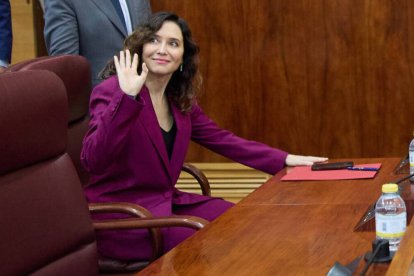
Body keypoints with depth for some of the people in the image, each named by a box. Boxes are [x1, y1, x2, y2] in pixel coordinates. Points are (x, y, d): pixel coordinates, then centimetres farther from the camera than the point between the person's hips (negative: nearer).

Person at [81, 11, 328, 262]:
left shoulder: (179, 99, 7)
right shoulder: (112, 92, -17)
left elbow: (221, 139, 14)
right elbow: (93, 162, -31)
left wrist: (285, 160, 8)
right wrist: (128, 98, -40)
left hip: (165, 202, 8)